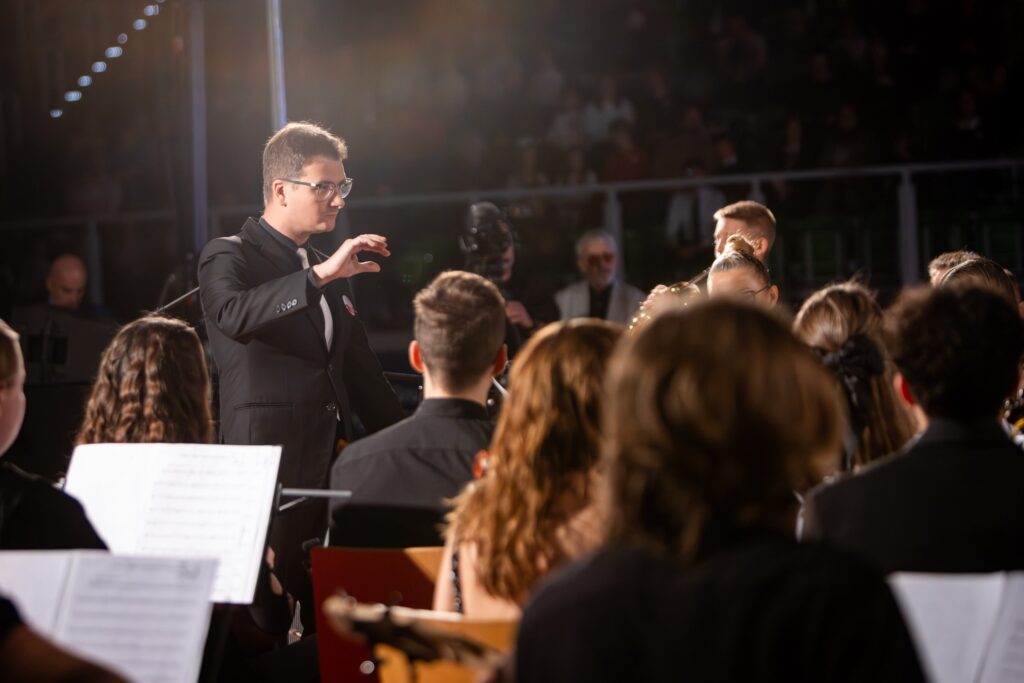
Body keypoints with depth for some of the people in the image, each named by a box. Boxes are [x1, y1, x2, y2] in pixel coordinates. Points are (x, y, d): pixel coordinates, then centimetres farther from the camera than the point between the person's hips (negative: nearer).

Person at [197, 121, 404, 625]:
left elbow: (360, 368, 26)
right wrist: (320, 275, -29)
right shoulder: (228, 257, -2)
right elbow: (233, 316, -25)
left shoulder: (327, 272, 21)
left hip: (332, 465, 7)